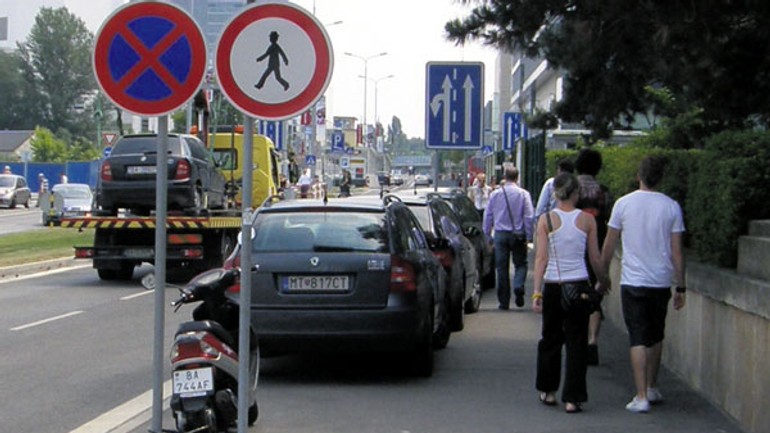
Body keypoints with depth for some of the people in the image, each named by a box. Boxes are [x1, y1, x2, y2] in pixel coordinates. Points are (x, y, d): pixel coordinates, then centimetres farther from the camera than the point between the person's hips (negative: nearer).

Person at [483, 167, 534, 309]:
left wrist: (488, 235, 16)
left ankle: (504, 301, 8)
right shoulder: (523, 194, -4)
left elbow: (488, 216, 8)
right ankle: (519, 286, -18)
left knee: (502, 267, 7)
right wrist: (529, 236, 0)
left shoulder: (495, 194, 4)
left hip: (500, 234, 2)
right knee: (521, 263, 10)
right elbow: (529, 217, -6)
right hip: (518, 234, -2)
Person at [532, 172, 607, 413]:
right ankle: (572, 398, 2)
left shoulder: (546, 220, -4)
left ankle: (548, 391, 28)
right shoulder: (587, 220, -2)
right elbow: (595, 259, 2)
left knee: (550, 339, 17)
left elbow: (541, 258, -8)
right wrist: (603, 281, 19)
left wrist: (536, 292, -7)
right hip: (580, 285, 0)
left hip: (553, 286, 0)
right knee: (576, 342, 4)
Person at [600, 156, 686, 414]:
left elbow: (608, 245, 2)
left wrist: (602, 276, 16)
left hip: (633, 281, -2)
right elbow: (676, 251, -2)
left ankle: (641, 397, -9)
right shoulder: (671, 207, -3)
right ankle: (652, 389, 29)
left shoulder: (624, 203, -4)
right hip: (661, 282, 2)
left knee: (638, 339, -2)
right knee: (656, 336, 19)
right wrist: (681, 288, 6)